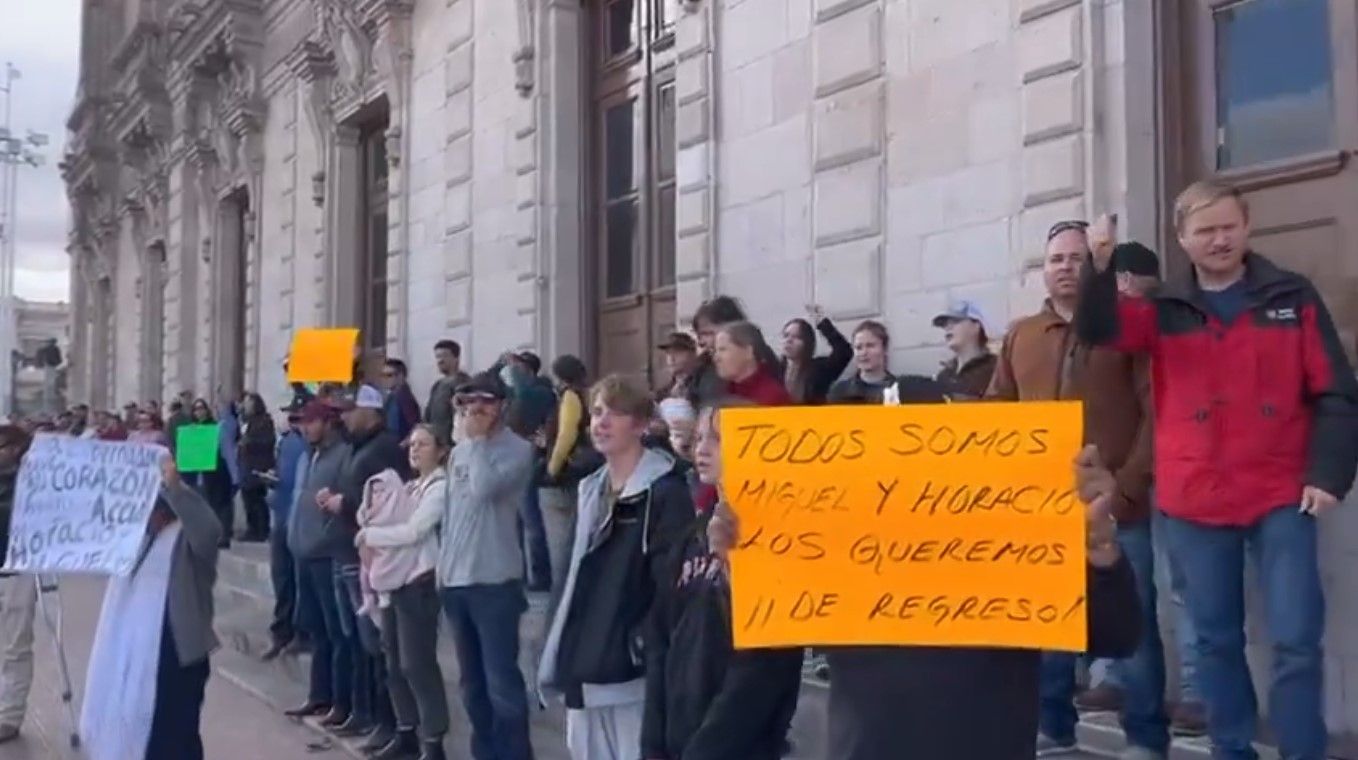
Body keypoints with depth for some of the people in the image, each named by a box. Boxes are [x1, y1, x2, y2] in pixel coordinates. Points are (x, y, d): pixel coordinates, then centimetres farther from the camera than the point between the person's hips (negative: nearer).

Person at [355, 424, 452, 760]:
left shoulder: (440, 487, -8)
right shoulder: (409, 487, 18)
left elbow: (412, 531, -17)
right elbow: (390, 521, 14)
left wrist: (369, 535, -8)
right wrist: (371, 530, -8)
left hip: (418, 582, -8)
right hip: (394, 582, 8)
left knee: (417, 663, -7)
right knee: (395, 664, 12)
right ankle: (406, 732, 23)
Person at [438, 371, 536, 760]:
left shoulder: (516, 449, -8)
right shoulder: (459, 451, 13)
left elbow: (484, 489, -24)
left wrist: (478, 438, -13)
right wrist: (442, 564, 15)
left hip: (494, 580, -7)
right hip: (455, 579, 7)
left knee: (501, 681, -7)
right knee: (472, 681, 14)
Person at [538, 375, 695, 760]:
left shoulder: (665, 493, -10)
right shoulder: (591, 490, 14)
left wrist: (658, 667, -21)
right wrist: (559, 661, 15)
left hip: (632, 675, -8)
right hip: (585, 673, 8)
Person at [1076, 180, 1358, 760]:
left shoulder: (1292, 297, 4)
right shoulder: (1165, 310, 7)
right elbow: (1098, 328, -11)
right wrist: (1100, 268, -28)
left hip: (1280, 498, -1)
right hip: (1193, 503, 2)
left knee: (1296, 638, -2)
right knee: (1215, 638, 10)